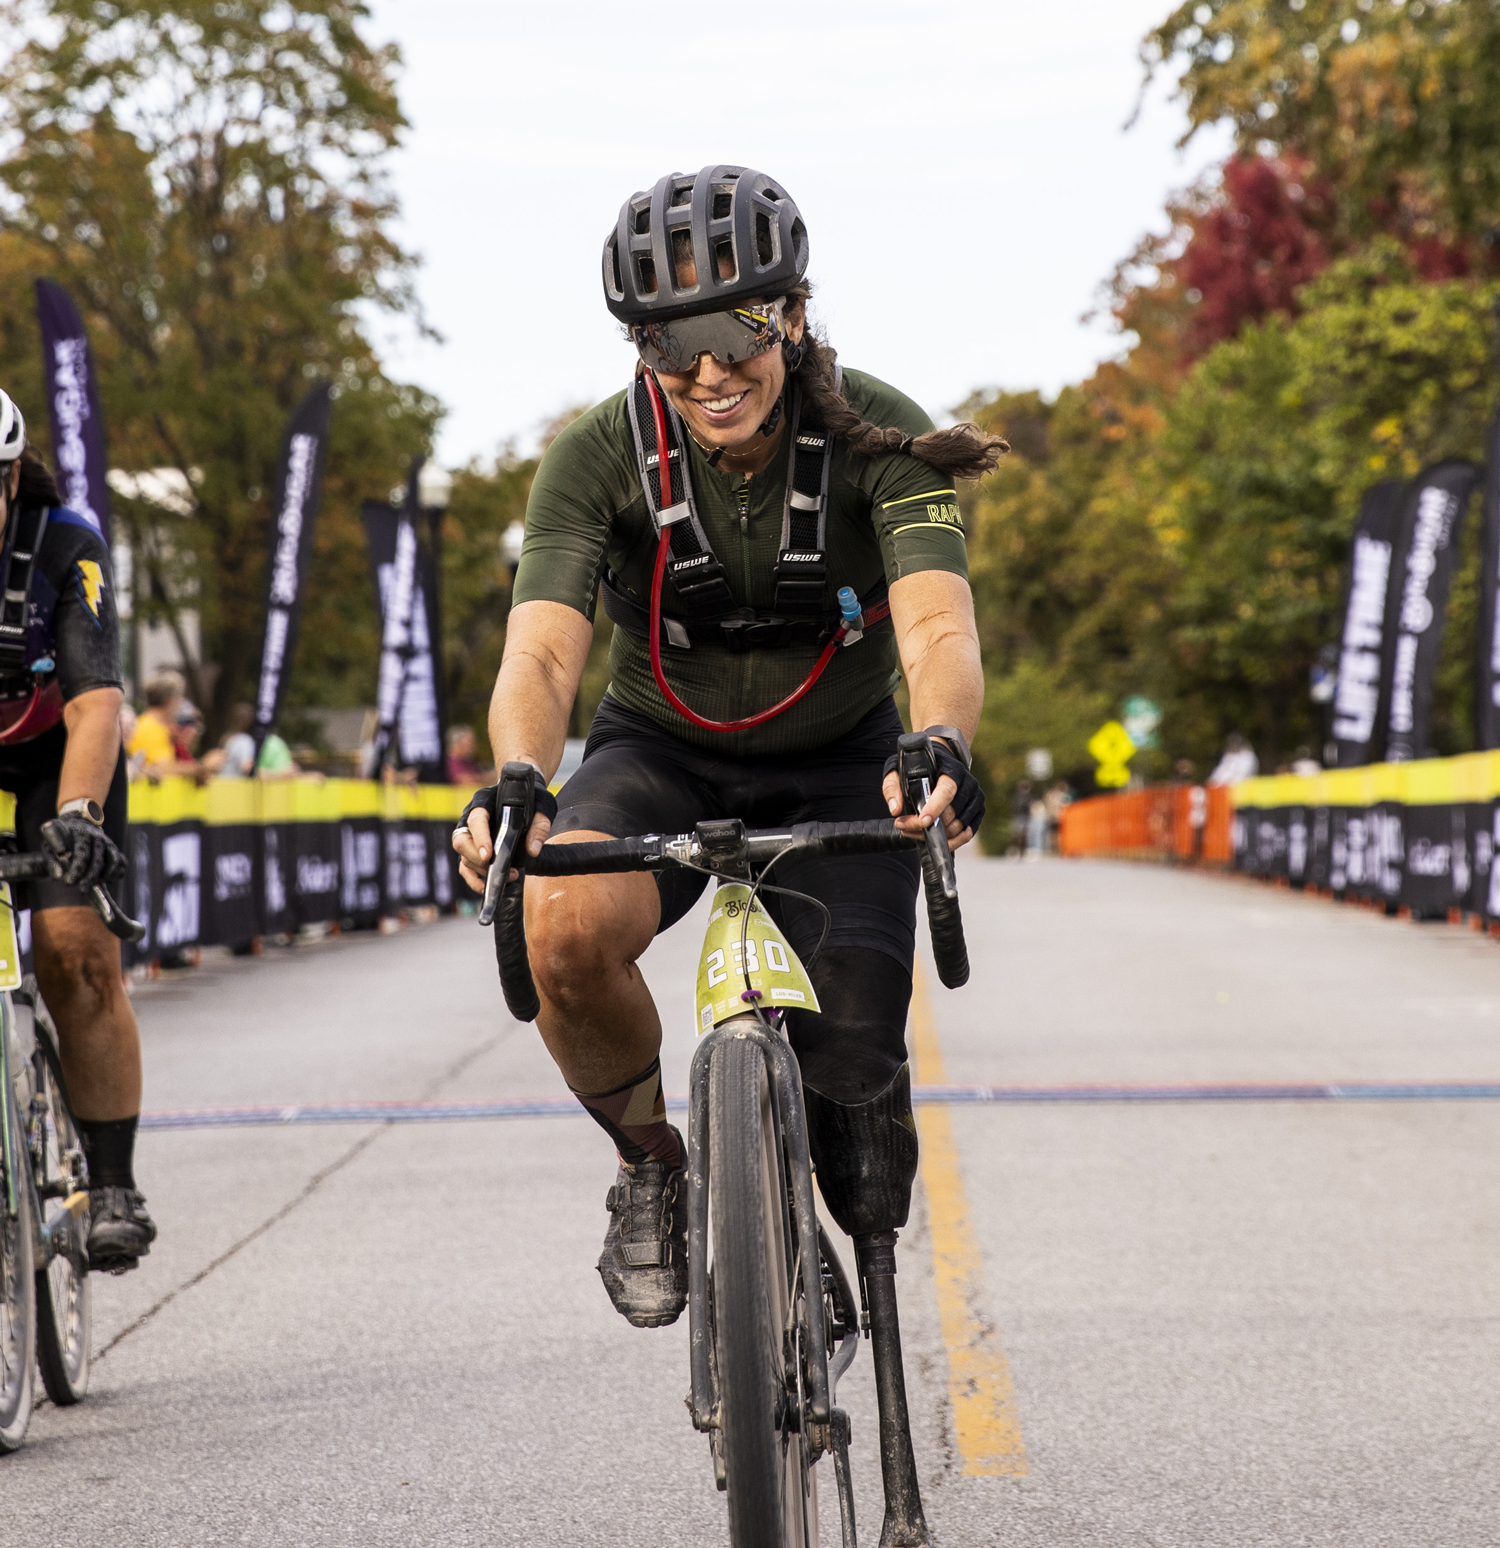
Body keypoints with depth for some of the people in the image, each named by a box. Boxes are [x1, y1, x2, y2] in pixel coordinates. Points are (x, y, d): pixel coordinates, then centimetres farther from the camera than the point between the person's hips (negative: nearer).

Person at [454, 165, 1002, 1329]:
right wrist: (517, 783, -54)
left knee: (853, 1073, -13)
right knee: (564, 926, -32)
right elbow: (542, 650, -32)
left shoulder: (875, 438, -22)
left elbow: (938, 624, -36)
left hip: (837, 768, 0)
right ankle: (651, 1165, -4)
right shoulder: (600, 458, -21)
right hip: (662, 755, 0)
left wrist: (944, 748, -59)